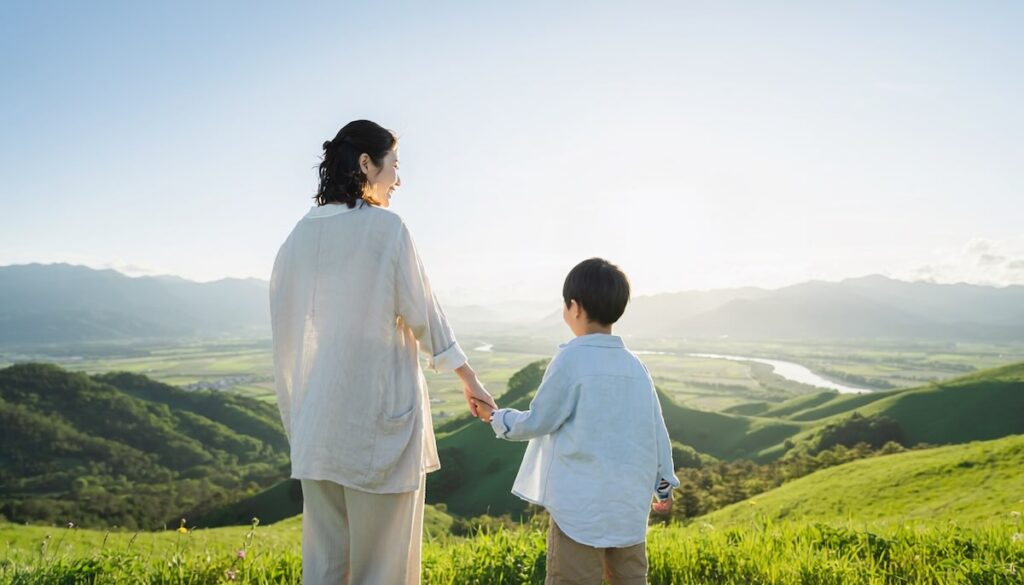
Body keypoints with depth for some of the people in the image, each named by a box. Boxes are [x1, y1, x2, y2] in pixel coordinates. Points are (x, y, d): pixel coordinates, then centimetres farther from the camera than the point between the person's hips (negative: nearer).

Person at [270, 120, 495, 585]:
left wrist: (297, 416, 16)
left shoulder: (300, 235, 6)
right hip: (380, 410, -6)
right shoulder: (385, 227, -9)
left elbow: (285, 332, 8)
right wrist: (469, 378, 6)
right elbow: (422, 313, -6)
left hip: (318, 418, 6)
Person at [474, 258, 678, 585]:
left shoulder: (571, 358, -12)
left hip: (581, 504, -6)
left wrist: (496, 417, 13)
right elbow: (657, 431, 9)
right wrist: (664, 486, 22)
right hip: (630, 503, 6)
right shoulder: (635, 365, 5)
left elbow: (538, 421, -6)